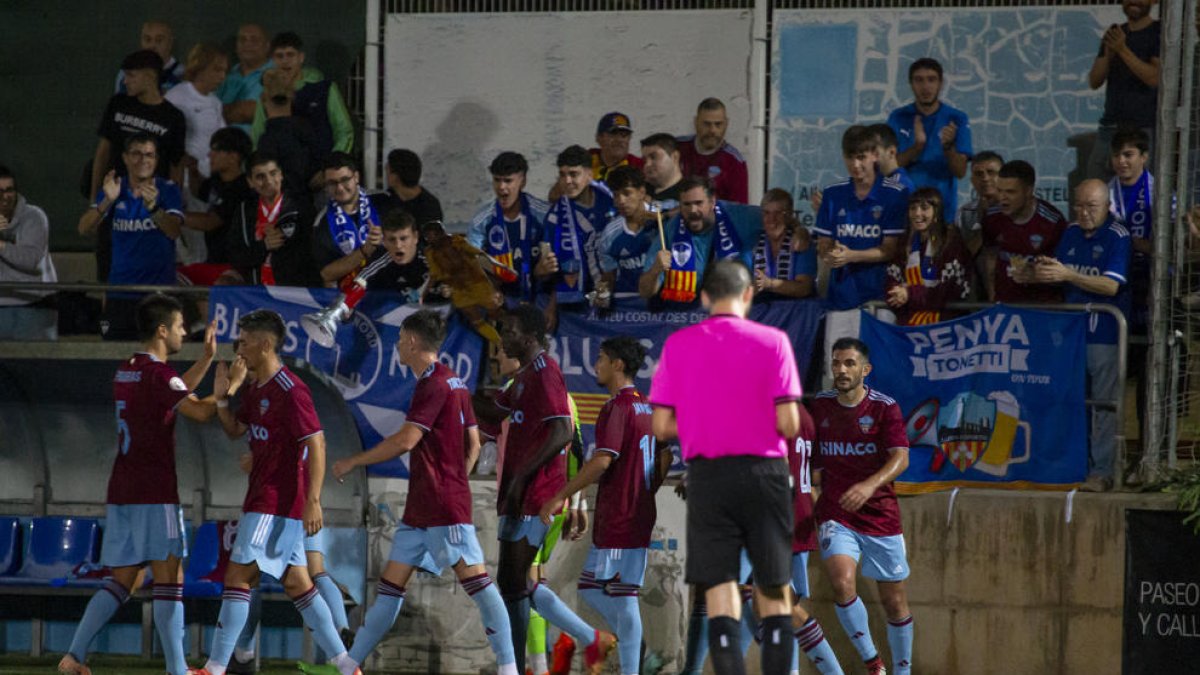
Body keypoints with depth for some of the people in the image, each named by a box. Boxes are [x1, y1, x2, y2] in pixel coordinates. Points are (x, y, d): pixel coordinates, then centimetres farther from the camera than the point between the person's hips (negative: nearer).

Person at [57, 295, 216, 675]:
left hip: (121, 492, 8)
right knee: (168, 579, -6)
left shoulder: (125, 371, 15)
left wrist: (206, 359, 25)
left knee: (121, 582, 10)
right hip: (155, 494, -8)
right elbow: (200, 412, -16)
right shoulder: (158, 373, -12)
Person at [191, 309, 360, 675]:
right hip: (263, 500, 10)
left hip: (277, 504, -10)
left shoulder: (290, 391, -16)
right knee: (297, 583, 9)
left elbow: (316, 445, -19)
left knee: (237, 576, -10)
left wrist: (313, 501, -24)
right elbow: (235, 430, 21)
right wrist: (222, 396, 2)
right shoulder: (255, 388, 12)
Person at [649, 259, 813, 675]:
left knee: (721, 598, 0)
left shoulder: (678, 345, 2)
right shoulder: (772, 341, -3)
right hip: (763, 474, -1)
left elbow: (662, 427, 1)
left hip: (706, 477, 1)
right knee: (775, 596, 7)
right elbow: (788, 423, -8)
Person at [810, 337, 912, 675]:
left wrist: (870, 485, -35)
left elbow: (900, 458, -18)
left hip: (881, 517, -1)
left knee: (895, 603, 6)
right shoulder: (819, 406, 4)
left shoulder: (885, 407, -5)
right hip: (835, 517, 1)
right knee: (842, 584, -24)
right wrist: (813, 475, 2)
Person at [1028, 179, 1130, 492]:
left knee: (1104, 404, -4)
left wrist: (1066, 275, -26)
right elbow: (1059, 273, 15)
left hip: (1104, 333, -6)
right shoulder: (1071, 233, 11)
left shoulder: (1118, 237, -10)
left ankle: (1102, 471, -1)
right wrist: (1041, 272, -9)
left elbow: (1111, 286, -19)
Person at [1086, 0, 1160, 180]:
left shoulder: (1160, 33, 0)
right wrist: (1108, 54, -6)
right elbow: (1094, 82, 12)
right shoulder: (1114, 33, 17)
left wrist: (1123, 50, -17)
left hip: (1143, 129, -6)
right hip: (1110, 126, 6)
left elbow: (1155, 78, -12)